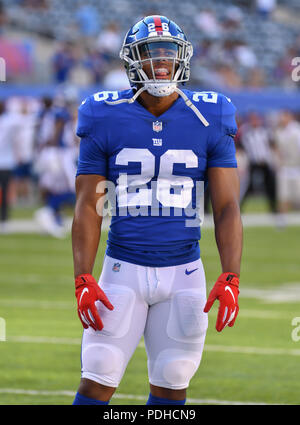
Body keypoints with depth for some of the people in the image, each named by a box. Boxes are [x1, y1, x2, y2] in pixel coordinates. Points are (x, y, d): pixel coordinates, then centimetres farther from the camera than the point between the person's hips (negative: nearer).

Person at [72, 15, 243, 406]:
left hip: (184, 273, 1)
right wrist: (83, 280, -13)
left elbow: (227, 208, -3)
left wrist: (231, 278, -15)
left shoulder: (209, 122, -2)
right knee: (97, 382, -5)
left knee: (171, 385, 6)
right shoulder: (105, 121, -4)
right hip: (124, 270, -1)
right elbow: (88, 208, -3)